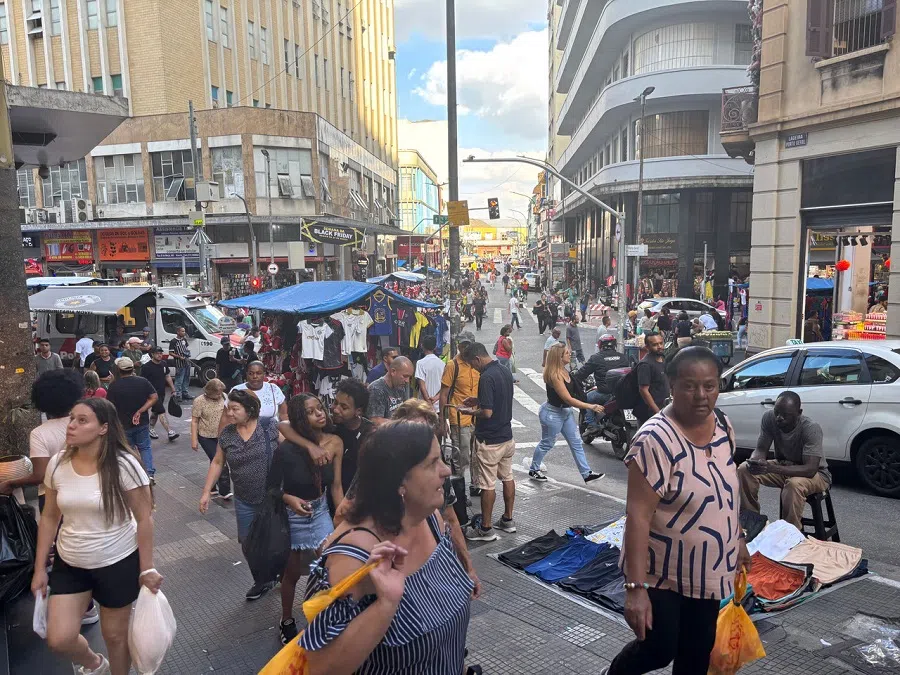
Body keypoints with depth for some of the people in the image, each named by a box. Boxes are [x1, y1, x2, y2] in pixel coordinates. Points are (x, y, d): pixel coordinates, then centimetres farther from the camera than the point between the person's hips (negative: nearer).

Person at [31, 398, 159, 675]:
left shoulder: (124, 465, -21)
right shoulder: (57, 464, -7)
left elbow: (144, 518, -14)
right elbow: (49, 518, 5)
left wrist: (147, 568, -12)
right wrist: (40, 568, 5)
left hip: (118, 563, -4)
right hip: (68, 564, 4)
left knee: (115, 634, 12)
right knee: (58, 639, 2)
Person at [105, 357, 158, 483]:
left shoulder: (114, 386, -13)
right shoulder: (143, 382, -6)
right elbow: (154, 397, -9)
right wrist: (140, 411, -12)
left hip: (123, 425, -2)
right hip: (142, 422, 2)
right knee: (145, 447, 15)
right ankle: (150, 474, 3)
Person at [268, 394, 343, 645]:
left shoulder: (335, 443, -14)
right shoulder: (286, 450, -24)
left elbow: (336, 486, -5)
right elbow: (271, 487, -11)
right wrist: (289, 499, -30)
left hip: (320, 513, 3)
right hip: (292, 516, -3)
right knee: (293, 573, 15)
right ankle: (287, 621, 40)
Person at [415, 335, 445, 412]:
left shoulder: (420, 363, -9)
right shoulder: (442, 363, 6)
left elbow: (422, 386, -14)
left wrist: (430, 405, -12)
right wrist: (437, 397, -7)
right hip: (438, 405, 5)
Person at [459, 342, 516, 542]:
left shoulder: (486, 377, -24)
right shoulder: (506, 371, 5)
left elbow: (487, 412, -26)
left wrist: (471, 412, -8)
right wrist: (478, 400, 14)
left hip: (489, 441, -9)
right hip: (507, 437, 9)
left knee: (487, 485, 2)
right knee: (507, 477, 19)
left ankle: (486, 529, 13)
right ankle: (508, 520, 32)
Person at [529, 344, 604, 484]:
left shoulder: (564, 370, 0)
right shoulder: (554, 375, -27)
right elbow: (568, 399, -28)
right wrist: (590, 406, -27)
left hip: (566, 412, 9)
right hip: (553, 413, -8)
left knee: (577, 443, 10)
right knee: (546, 444, 9)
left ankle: (586, 474, 17)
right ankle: (533, 470, 29)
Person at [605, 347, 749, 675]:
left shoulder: (722, 426, -2)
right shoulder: (656, 439, -26)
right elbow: (638, 515, -27)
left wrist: (739, 541, 17)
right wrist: (635, 587, -29)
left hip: (709, 571, 7)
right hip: (662, 572, -6)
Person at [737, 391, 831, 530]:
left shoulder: (811, 429, -30)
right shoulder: (769, 418, -17)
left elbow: (810, 469, -36)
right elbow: (761, 449, -10)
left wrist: (771, 468, -47)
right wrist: (754, 462, -36)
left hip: (816, 473, -5)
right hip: (784, 467, 5)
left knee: (795, 484, -38)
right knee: (744, 470, -16)